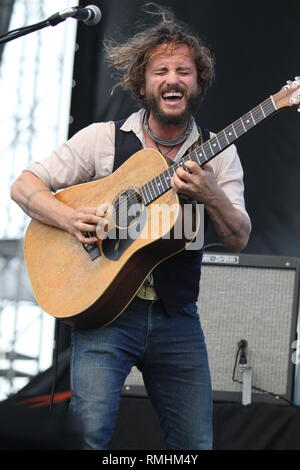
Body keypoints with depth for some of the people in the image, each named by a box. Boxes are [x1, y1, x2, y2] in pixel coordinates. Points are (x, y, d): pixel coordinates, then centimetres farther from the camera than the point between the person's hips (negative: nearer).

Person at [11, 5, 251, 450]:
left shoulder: (218, 154, 8)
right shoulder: (104, 138, 2)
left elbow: (239, 239, 0)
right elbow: (24, 186, 2)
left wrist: (210, 196, -19)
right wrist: (69, 218, -17)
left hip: (177, 317, 3)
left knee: (195, 442, 3)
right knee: (90, 432, -21)